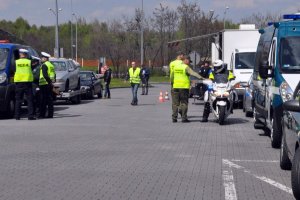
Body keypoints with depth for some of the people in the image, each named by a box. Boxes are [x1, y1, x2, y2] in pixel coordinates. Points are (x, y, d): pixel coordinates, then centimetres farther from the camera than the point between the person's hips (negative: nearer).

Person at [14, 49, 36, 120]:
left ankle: (17, 116, 6)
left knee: (18, 100, 8)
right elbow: (32, 68, 9)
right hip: (28, 82, -1)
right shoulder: (29, 62, -2)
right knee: (29, 100, 1)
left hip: (18, 82, 1)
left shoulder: (16, 62, 0)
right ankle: (30, 115, -4)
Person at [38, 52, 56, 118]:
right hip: (50, 85, 8)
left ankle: (42, 114, -5)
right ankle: (50, 114, 7)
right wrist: (51, 81, 15)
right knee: (50, 100, 8)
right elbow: (54, 75, 20)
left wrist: (50, 82, -20)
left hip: (44, 84, -8)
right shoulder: (51, 65, 18)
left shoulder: (44, 65, -10)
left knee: (43, 100, -5)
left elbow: (45, 75, -21)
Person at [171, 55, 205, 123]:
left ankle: (174, 118, 6)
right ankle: (184, 118, -2)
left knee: (175, 103, 8)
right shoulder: (186, 67, -9)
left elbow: (172, 76, 17)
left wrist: (172, 82, 31)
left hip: (176, 87, 5)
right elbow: (193, 73, -24)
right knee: (184, 103, 0)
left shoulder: (175, 67, 11)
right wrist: (200, 77, -33)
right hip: (184, 87, -5)